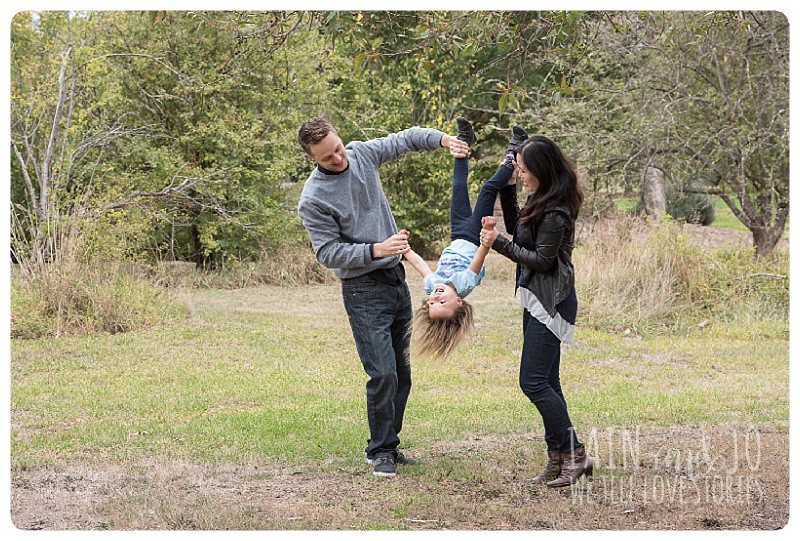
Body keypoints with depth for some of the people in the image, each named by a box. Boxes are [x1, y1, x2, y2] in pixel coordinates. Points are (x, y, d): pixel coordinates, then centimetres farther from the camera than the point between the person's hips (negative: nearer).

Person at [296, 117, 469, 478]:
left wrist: (442, 139, -1)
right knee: (383, 373, -14)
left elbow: (406, 138, 16)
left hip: (396, 280, 7)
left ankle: (389, 444, 21)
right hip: (364, 290, -7)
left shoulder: (361, 154, 2)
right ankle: (380, 451, 1)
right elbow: (328, 253, -17)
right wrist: (375, 250, -28)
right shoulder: (313, 199, -15)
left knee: (401, 373, 10)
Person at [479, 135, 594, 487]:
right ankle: (558, 458, 16)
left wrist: (498, 243, -14)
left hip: (550, 301, -10)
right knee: (546, 382, 11)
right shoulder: (540, 199, 10)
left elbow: (541, 259, -17)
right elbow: (518, 232, 20)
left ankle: (574, 454, -4)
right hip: (536, 298, 10)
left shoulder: (555, 212, -20)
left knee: (533, 382, -9)